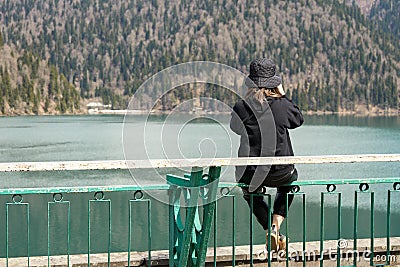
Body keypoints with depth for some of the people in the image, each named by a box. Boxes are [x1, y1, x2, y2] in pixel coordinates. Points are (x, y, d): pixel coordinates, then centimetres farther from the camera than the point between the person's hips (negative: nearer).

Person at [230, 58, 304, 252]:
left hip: (250, 174, 0)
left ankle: (270, 230, 18)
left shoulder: (241, 107, -11)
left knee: (250, 191, 36)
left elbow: (235, 129, 8)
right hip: (281, 173, 0)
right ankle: (276, 223, 17)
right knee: (289, 180, 37)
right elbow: (299, 119, 12)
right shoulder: (282, 105, -9)